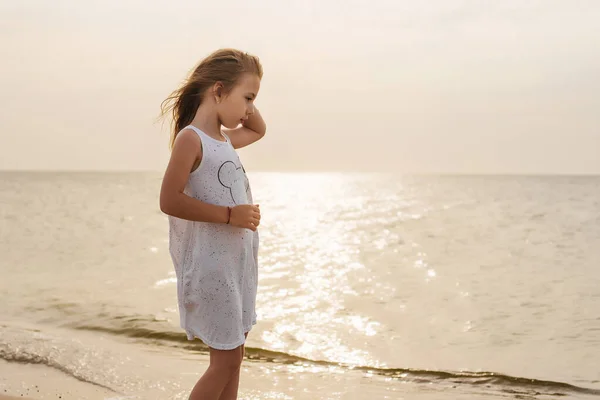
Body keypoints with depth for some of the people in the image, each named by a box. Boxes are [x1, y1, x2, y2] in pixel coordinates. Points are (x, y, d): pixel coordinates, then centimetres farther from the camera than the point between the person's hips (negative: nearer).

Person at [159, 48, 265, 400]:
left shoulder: (224, 139, 12)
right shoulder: (190, 138, -14)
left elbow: (258, 130, 34)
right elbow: (170, 201, -21)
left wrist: (244, 101, 14)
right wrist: (229, 214, -22)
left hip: (237, 261, 9)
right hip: (210, 264, -9)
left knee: (233, 354, 14)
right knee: (227, 358, -5)